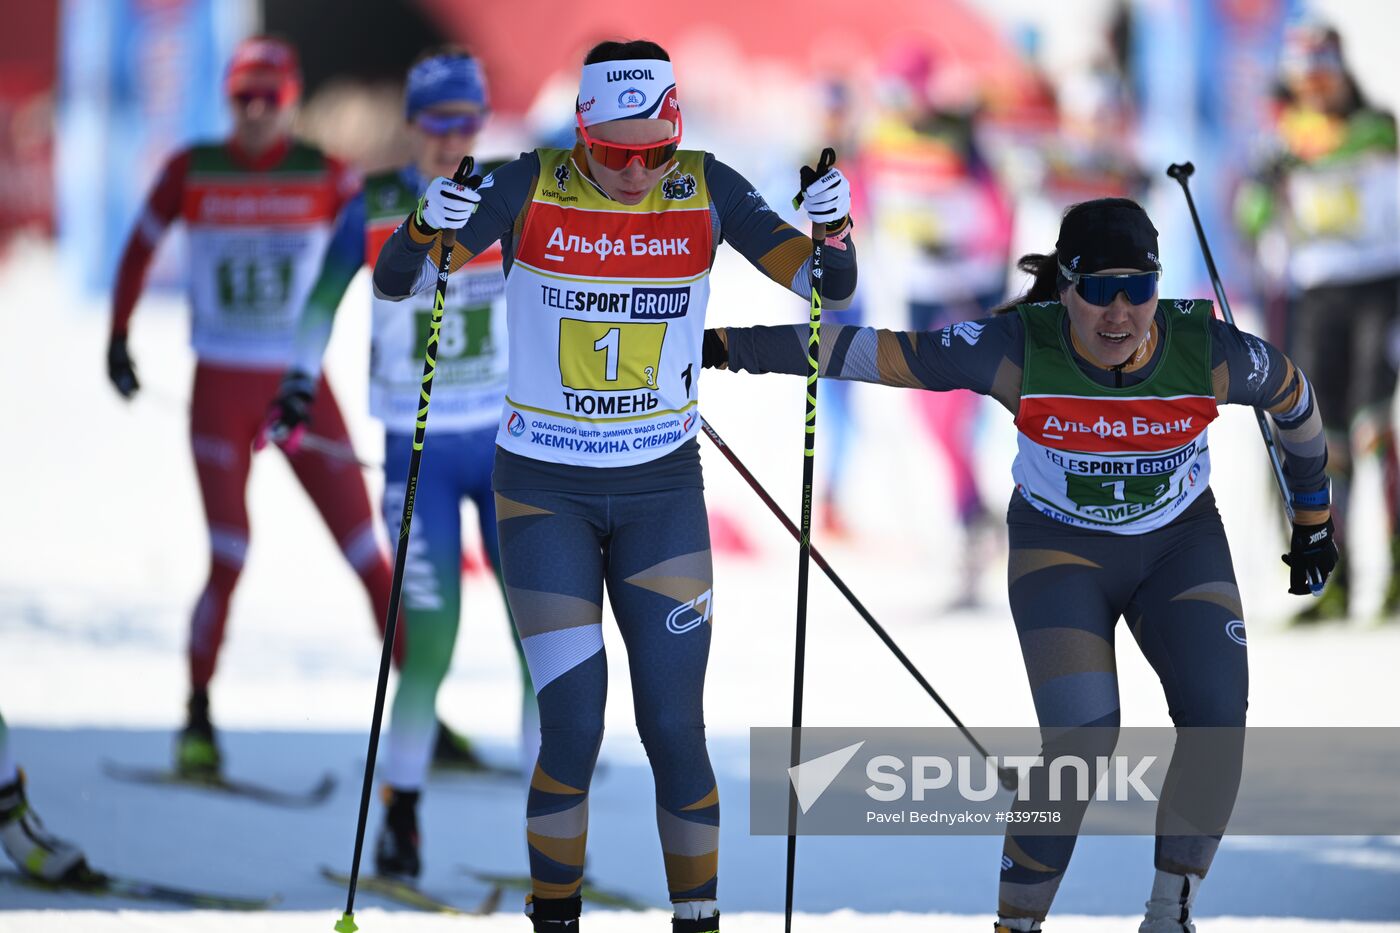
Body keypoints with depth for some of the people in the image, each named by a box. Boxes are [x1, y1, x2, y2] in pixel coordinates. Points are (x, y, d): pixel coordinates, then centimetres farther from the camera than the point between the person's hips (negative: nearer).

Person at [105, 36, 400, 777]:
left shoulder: (325, 176, -1)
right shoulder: (192, 172, 0)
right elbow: (138, 250, 11)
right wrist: (117, 339, 11)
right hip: (221, 389, -1)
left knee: (371, 559, -3)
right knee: (228, 559, -10)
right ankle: (197, 723, 4)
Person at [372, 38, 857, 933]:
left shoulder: (707, 192, -7)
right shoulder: (531, 188, -11)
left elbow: (828, 289, -5)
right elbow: (394, 282, -10)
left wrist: (833, 228, -27)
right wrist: (427, 227, -32)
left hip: (662, 491, 1)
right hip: (544, 491, -1)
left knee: (674, 728, -2)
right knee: (574, 727, -9)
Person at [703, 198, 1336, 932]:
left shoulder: (1208, 353, -22)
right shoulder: (1018, 351, -26)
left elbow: (1294, 396, -1)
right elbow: (875, 352, -21)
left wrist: (1314, 519, 12)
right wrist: (728, 347, -23)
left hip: (1181, 545, 2)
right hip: (1062, 553, -2)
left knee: (1217, 720, -17)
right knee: (1081, 740, -20)